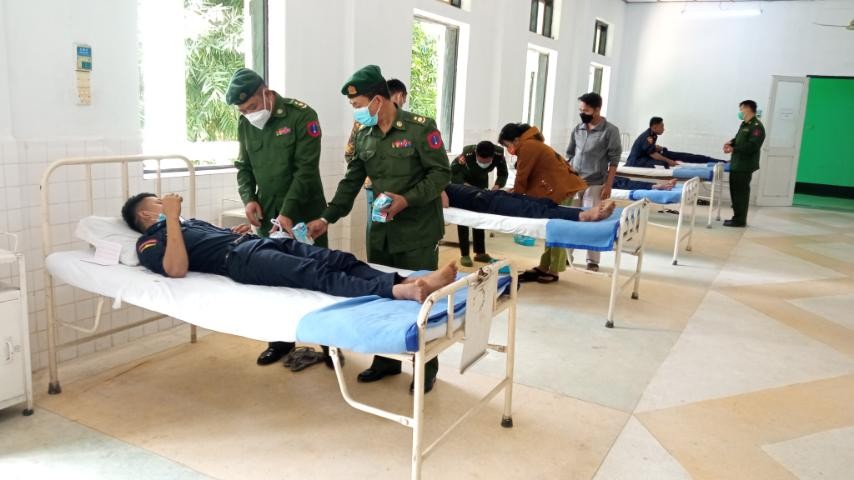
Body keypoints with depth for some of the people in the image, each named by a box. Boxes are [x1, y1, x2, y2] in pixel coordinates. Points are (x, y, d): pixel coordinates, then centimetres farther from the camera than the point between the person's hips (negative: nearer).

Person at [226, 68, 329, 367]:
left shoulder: (301, 116, -11)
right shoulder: (245, 125, 7)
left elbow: (306, 169, -16)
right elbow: (244, 167, 14)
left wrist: (288, 212, -21)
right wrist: (248, 199, -4)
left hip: (303, 214, -5)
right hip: (267, 214, 5)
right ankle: (282, 338, 22)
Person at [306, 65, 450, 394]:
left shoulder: (420, 128, -11)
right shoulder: (364, 136, 7)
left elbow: (441, 173, -11)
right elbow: (351, 182, 9)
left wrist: (407, 200, -23)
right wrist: (326, 219, 1)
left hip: (417, 230, -6)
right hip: (381, 229, 6)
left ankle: (427, 367, 16)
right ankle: (387, 359, 28)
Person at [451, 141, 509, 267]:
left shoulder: (499, 155, -31)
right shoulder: (467, 154, -39)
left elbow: (503, 174, -17)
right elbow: (453, 172, -27)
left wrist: (497, 186, -36)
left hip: (481, 182, 3)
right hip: (462, 182, -3)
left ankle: (480, 252, 14)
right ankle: (464, 255, -1)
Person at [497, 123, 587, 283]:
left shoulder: (527, 146, -14)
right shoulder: (530, 145, 17)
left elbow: (522, 177, -11)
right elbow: (530, 176, 14)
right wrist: (512, 193, 8)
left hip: (561, 188, -10)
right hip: (558, 188, 10)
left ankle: (553, 271, 3)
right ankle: (544, 268, 16)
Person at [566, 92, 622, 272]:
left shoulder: (610, 131, -5)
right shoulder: (578, 129, 7)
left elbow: (614, 161, -7)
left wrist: (608, 185, -12)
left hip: (594, 185, -4)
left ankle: (592, 261, 9)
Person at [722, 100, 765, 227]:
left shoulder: (757, 126, -14)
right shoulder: (744, 124, 16)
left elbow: (752, 146, -23)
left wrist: (733, 149, -24)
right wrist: (730, 143, 2)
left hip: (745, 166, -9)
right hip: (736, 164, 9)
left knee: (741, 192, -5)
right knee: (735, 191, 14)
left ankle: (740, 220, 1)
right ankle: (737, 217, 23)